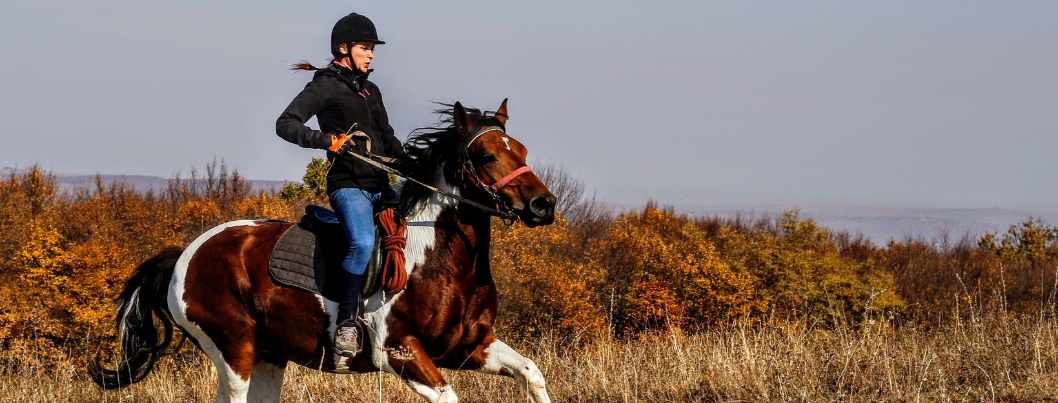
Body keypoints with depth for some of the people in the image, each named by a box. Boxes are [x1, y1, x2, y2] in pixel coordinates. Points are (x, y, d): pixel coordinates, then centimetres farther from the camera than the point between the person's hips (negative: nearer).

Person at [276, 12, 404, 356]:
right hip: (348, 185, -9)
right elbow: (286, 125, -13)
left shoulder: (371, 91, 20)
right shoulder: (325, 86, -3)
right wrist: (326, 140, -27)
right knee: (363, 243, -33)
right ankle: (346, 324, -26)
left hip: (380, 187, 9)